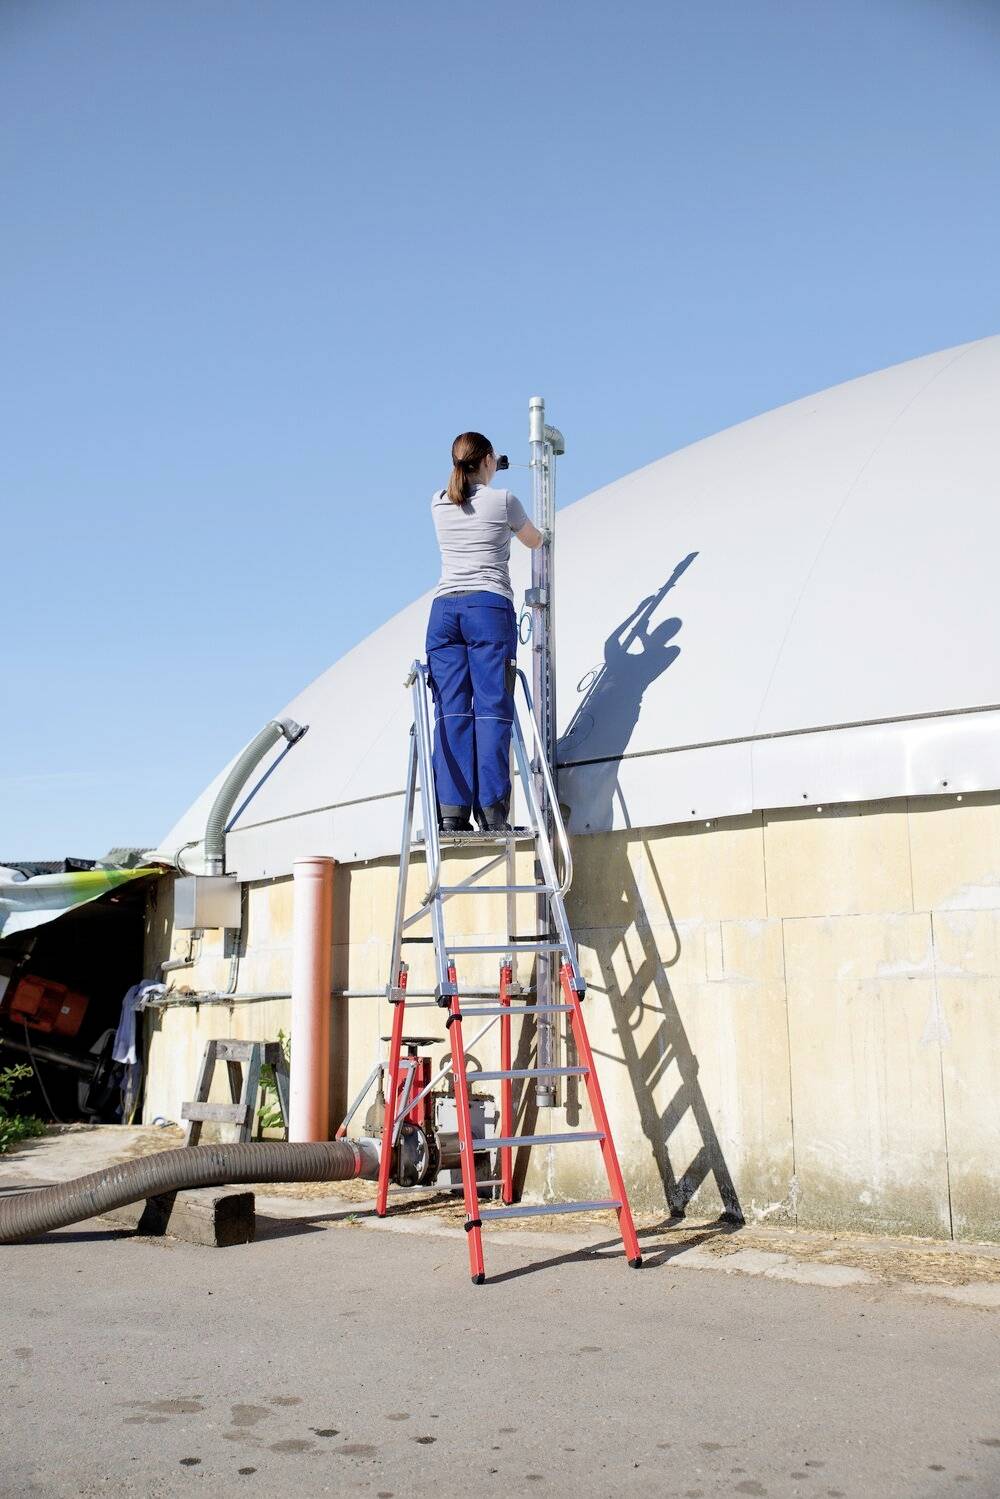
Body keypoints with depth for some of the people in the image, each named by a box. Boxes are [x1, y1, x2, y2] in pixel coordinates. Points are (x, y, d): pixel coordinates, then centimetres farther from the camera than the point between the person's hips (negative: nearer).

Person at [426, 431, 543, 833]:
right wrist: (542, 534, 46)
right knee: (492, 709, -7)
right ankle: (491, 812, -13)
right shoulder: (502, 500, 5)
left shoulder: (438, 504, 15)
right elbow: (534, 542, 23)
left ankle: (451, 813, -10)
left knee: (451, 712, -2)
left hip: (444, 608, 4)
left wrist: (477, 476, 56)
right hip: (490, 607, -3)